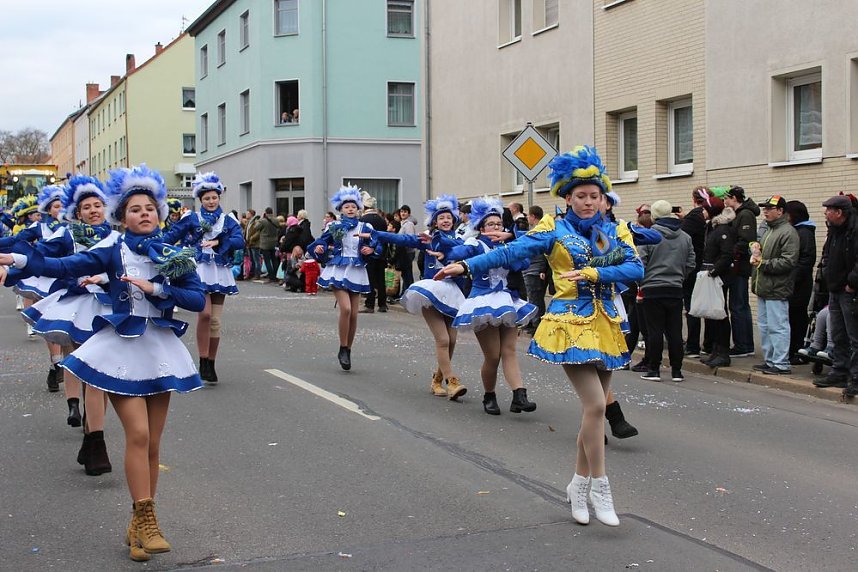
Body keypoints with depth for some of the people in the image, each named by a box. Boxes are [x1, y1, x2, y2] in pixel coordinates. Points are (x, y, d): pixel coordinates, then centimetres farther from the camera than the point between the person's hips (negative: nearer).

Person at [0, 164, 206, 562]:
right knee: (138, 433, -15)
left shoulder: (174, 254, 3)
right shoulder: (114, 250, -3)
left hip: (160, 348, 3)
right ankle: (146, 522, -7)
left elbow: (198, 299, -4)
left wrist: (154, 289, -15)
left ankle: (139, 527, 16)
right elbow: (65, 267, -13)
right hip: (122, 348, -3)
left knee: (152, 444, 5)